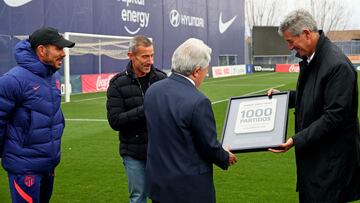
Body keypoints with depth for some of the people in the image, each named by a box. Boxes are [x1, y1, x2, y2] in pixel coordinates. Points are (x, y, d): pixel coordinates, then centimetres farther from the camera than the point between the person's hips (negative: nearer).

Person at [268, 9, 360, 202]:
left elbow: (334, 116, -23)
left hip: (331, 159, -9)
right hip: (311, 153, 9)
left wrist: (297, 140, -22)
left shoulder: (337, 65, -21)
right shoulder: (309, 59, 7)